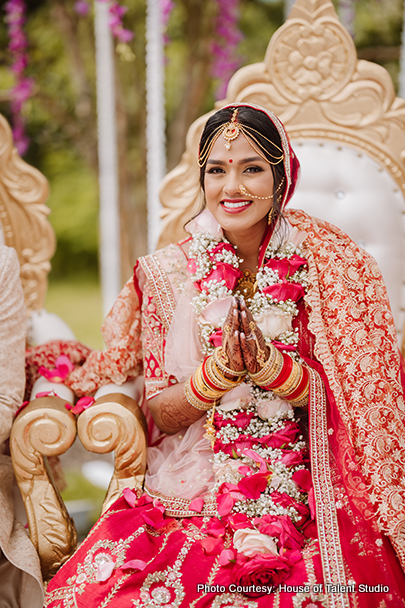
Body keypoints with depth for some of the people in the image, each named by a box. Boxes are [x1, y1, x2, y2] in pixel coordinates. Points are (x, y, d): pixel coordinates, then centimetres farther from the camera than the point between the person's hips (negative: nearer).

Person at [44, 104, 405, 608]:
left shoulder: (322, 264, 1)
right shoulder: (168, 273, 2)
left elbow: (336, 398, 0)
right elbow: (161, 415, 1)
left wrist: (270, 363, -18)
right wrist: (221, 371, -18)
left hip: (304, 500, 0)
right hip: (190, 491, 1)